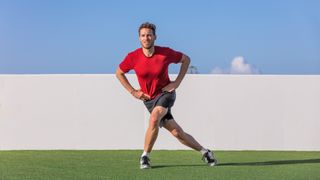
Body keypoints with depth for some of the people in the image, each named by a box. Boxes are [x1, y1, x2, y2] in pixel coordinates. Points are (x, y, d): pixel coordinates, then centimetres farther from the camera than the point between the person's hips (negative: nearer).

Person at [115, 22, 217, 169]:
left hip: (166, 93, -2)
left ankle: (145, 156, -14)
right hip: (149, 99, 2)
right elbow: (119, 73, 7)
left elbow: (186, 59, 4)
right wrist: (133, 92, -1)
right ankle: (204, 152, 18)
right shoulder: (133, 57, -10)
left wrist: (177, 82, -4)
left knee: (154, 119, -31)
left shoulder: (165, 53, -12)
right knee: (177, 132, -2)